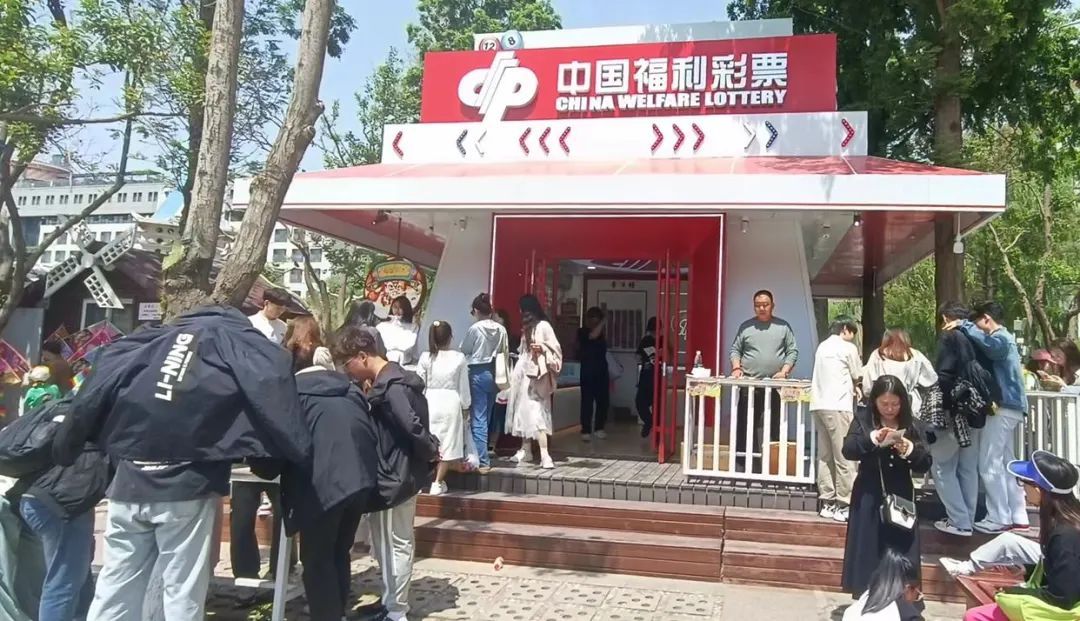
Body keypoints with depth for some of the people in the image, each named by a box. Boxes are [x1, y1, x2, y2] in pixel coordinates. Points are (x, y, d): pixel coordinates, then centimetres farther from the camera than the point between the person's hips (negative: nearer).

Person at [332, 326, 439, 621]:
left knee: (395, 545, 2)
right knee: (391, 544, 19)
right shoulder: (391, 380, 9)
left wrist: (431, 450, -16)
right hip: (400, 473, 10)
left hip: (395, 477, -10)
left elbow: (412, 426, -30)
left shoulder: (390, 386, -22)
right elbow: (414, 423, 14)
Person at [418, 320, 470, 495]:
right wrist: (465, 406, 11)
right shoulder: (459, 358, -7)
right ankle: (438, 482, 7)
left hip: (430, 401, 1)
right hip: (451, 402, -1)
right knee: (448, 443, 8)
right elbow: (463, 386, -1)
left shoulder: (426, 358, -6)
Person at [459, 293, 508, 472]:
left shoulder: (475, 328, -12)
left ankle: (482, 461, -3)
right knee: (487, 416, 16)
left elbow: (463, 350, 0)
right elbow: (505, 352, 5)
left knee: (478, 418, -1)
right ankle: (482, 454, 27)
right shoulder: (501, 329, -1)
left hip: (478, 373, -5)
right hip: (494, 373, 5)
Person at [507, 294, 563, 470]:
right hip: (523, 374, 9)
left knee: (536, 413, -15)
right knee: (523, 412, 12)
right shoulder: (526, 327, 14)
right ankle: (525, 450, 22)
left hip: (536, 375, -9)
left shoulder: (543, 326, -10)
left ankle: (545, 455, -19)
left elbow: (555, 349, -13)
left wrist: (542, 348, -28)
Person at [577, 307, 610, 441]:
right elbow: (593, 336, -23)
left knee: (603, 401, 7)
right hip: (588, 371, -6)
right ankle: (586, 431, -2)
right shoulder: (582, 332, -3)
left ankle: (599, 428, 20)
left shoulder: (601, 333, 15)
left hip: (602, 371, 6)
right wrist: (603, 323, -12)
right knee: (587, 401, -6)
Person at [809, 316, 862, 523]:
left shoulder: (822, 347, 18)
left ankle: (827, 503, 10)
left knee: (825, 456, 8)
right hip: (838, 406, -7)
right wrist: (853, 385, 24)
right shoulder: (848, 348, -1)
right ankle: (844, 505, -3)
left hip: (819, 405, 7)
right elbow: (857, 378, 4)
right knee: (844, 457, -4)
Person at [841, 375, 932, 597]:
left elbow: (925, 464, 0)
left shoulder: (911, 425, 3)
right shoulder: (863, 420, -1)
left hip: (901, 498, 1)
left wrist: (910, 451, -19)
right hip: (869, 497, -1)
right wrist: (873, 438, -28)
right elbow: (848, 450, -14)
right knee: (867, 552, 3)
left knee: (901, 553, 3)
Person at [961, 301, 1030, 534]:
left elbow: (988, 344, -35)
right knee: (1004, 463, 15)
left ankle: (999, 519, 0)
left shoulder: (1001, 338, -11)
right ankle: (1017, 515, 19)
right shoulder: (1005, 339, 22)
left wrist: (965, 325, -24)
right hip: (1009, 407, 10)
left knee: (989, 464, -5)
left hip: (1003, 408, -10)